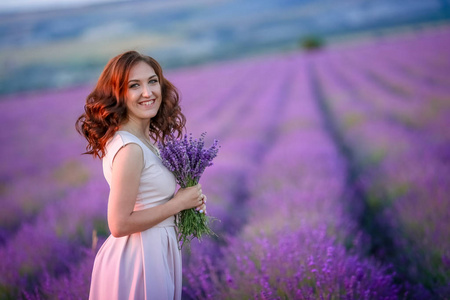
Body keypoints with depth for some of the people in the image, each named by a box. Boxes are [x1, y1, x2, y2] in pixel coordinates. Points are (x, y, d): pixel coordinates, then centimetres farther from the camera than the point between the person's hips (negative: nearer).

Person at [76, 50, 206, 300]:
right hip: (141, 259, -9)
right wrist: (178, 203, -16)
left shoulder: (144, 138, 4)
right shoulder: (130, 149, -23)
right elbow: (119, 225, -23)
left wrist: (190, 196, 0)